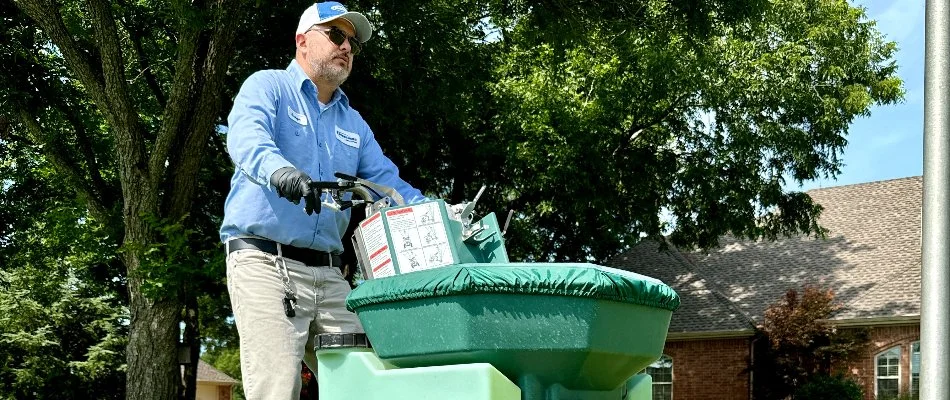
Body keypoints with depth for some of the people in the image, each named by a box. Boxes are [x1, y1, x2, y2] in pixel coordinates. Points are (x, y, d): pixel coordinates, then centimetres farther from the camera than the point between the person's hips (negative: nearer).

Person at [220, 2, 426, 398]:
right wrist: (280, 171, -42)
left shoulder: (354, 123, 23)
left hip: (328, 272, 7)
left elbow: (388, 183, 17)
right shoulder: (267, 87, 3)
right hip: (264, 261, -6)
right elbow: (246, 138, -18)